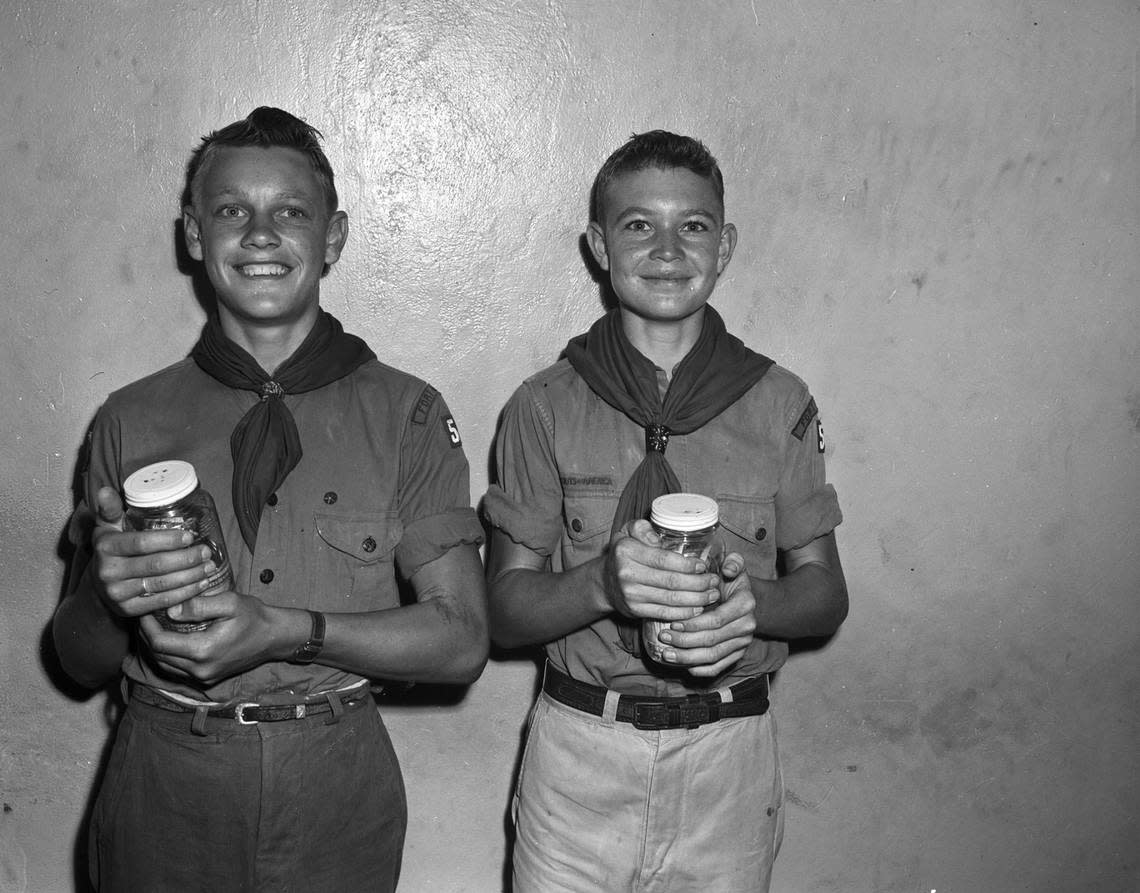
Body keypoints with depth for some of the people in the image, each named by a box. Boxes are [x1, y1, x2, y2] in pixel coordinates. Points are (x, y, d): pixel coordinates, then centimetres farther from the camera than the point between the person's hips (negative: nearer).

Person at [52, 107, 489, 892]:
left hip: (335, 793, -1)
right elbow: (79, 662, 3)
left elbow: (460, 641, -9)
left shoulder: (408, 415, -4)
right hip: (164, 791, 1)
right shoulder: (131, 421, -1)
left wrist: (289, 630, -22)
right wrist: (111, 592, -20)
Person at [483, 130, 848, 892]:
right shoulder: (545, 407, -2)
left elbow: (826, 594, 4)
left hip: (730, 758, 1)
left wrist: (751, 604, -17)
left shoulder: (780, 404, 1)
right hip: (581, 751, -1)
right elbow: (505, 611, -3)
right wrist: (603, 583, -23)